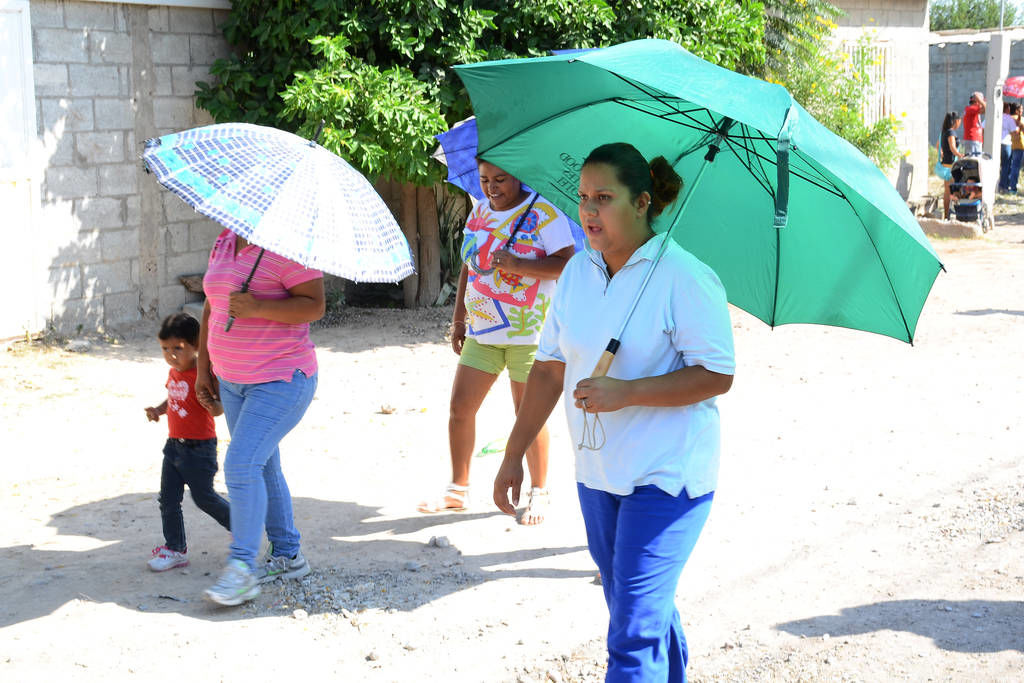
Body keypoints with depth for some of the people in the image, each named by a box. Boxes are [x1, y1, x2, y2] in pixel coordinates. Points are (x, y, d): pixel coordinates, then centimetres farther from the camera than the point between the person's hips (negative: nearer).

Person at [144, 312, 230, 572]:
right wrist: (158, 410, 4)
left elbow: (218, 410, -23)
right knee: (168, 498, 6)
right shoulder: (174, 373, 7)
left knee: (203, 496, 3)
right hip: (174, 444, 8)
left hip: (199, 447, -8)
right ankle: (175, 548, 15)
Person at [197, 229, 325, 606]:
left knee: (242, 464, -16)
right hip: (231, 381, 9)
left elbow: (314, 306, -21)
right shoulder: (224, 243, 10)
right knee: (261, 466, 14)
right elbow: (211, 308, 17)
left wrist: (258, 308, -31)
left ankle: (242, 568, -11)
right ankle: (287, 555, 26)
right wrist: (203, 366, 17)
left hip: (281, 381, -9)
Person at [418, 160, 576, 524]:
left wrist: (518, 265, -27)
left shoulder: (543, 214, -8)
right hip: (482, 331, 6)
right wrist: (458, 319, 16)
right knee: (460, 408, 4)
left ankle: (539, 494, 16)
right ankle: (458, 489, 18)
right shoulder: (478, 213, 11)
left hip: (528, 331, -6)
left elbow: (567, 262, -15)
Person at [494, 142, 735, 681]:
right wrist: (513, 456, 9)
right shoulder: (577, 272, 6)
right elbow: (549, 368, 10)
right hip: (597, 472, 7)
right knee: (636, 610, 19)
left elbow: (717, 374, -16)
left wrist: (627, 392, -24)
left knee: (633, 631, -9)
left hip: (666, 478, -7)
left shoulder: (684, 277, -14)